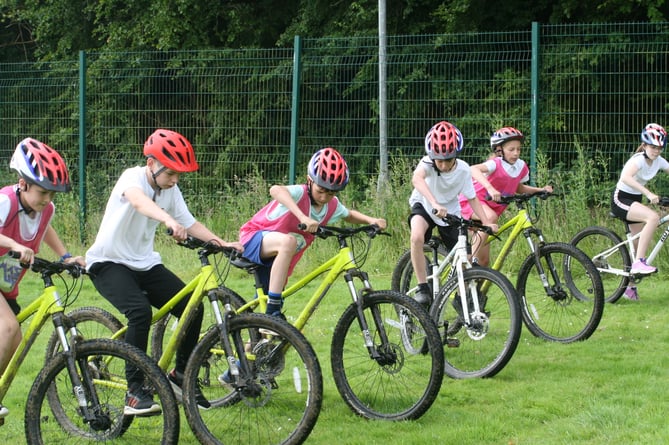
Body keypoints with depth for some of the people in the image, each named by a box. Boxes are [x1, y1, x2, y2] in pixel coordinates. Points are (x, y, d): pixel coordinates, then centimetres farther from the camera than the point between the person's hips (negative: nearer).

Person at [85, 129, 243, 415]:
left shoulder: (171, 190, 3)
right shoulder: (133, 178, -19)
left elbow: (190, 224, 5)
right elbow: (138, 200, -42)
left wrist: (222, 243, -13)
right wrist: (168, 220, -62)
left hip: (144, 263, 7)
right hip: (109, 263, -7)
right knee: (140, 311, -32)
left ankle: (180, 376, 15)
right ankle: (134, 392, -26)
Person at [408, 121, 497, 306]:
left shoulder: (463, 169, -20)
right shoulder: (428, 163, -28)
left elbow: (471, 198, -10)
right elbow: (417, 179, -50)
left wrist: (486, 222, -23)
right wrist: (434, 204, -65)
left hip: (450, 211, 2)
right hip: (424, 206, -2)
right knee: (417, 237, -34)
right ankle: (423, 289, -22)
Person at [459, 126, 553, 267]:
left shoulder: (521, 167, -5)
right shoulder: (496, 164, -25)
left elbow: (518, 188, 14)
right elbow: (474, 169, -46)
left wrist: (541, 190, 0)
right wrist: (490, 188, -60)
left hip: (492, 206, 7)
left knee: (484, 261, 5)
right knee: (491, 217, -40)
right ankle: (471, 258, -32)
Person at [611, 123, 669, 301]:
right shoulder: (639, 159, -23)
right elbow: (626, 177, -41)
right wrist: (648, 193, -49)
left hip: (635, 201, 9)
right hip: (621, 199, -9)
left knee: (641, 243, 7)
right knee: (653, 217, -32)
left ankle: (630, 287, 19)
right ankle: (639, 263, -31)